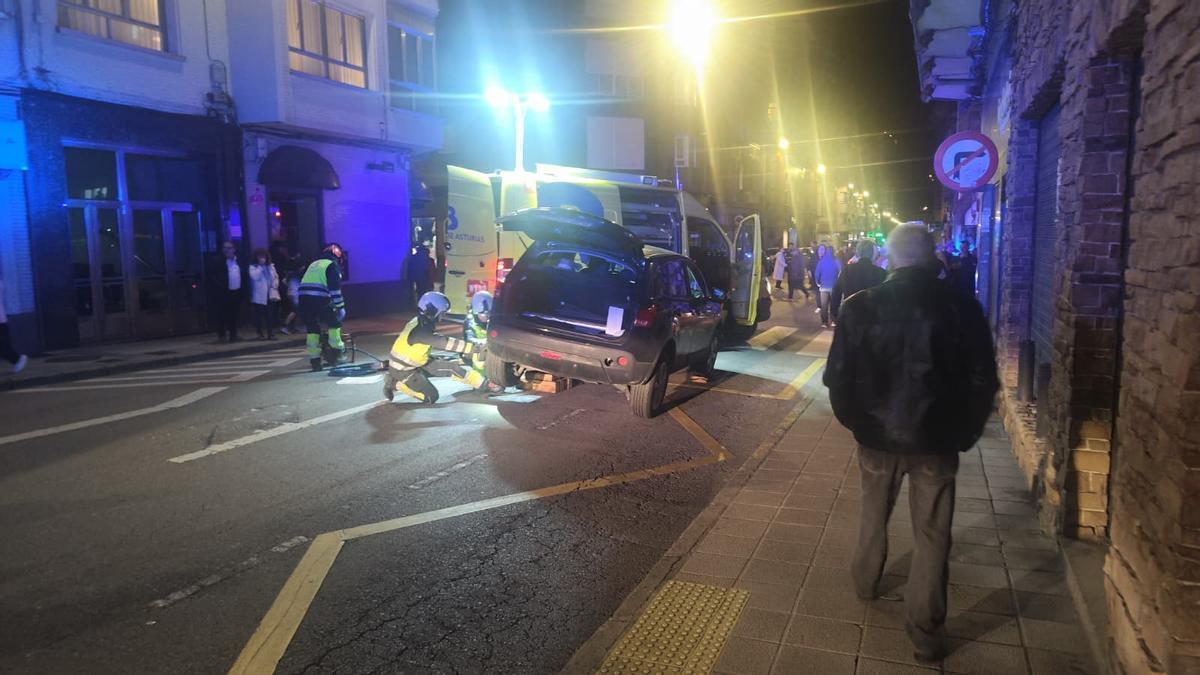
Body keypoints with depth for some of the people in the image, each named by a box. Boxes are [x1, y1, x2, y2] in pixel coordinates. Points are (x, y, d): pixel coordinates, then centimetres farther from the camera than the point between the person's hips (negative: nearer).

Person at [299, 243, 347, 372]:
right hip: (319, 299, -7)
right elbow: (335, 288, -7)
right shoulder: (332, 265, 5)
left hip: (303, 298, 7)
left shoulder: (313, 264, 29)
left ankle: (314, 360, 9)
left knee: (311, 328, 12)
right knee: (334, 321, 12)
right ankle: (336, 348, 13)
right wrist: (340, 306, -8)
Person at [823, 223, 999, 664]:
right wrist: (963, 434, 8)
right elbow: (982, 382, -5)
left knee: (874, 517, 25)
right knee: (931, 536, 10)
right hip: (936, 440, -1)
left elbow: (838, 377, -7)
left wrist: (856, 422, 9)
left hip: (877, 434, 1)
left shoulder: (860, 307, -10)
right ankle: (925, 635, 17)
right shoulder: (962, 309, -9)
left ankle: (865, 583, 45)